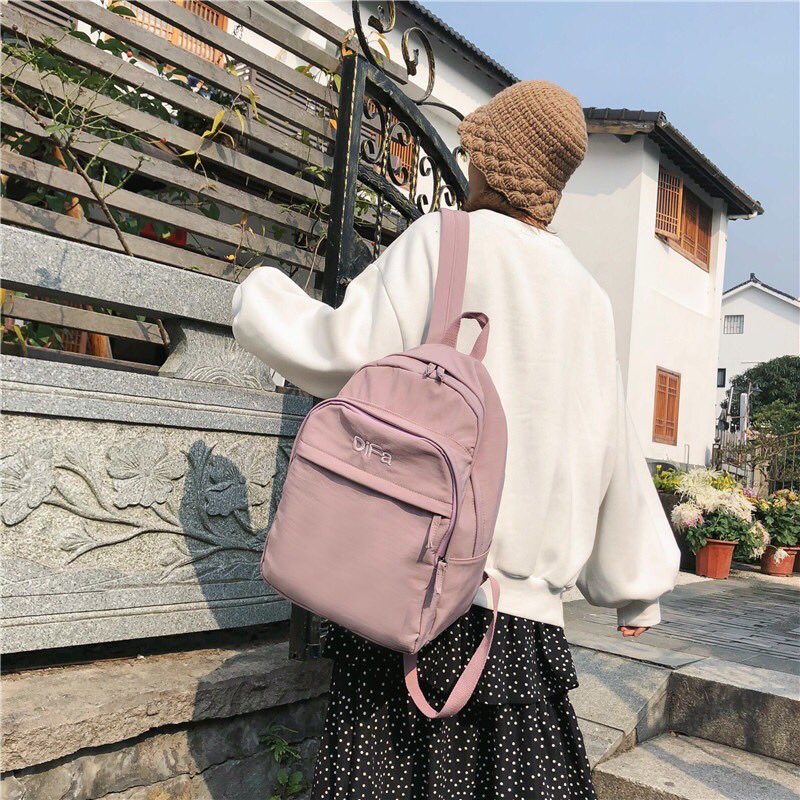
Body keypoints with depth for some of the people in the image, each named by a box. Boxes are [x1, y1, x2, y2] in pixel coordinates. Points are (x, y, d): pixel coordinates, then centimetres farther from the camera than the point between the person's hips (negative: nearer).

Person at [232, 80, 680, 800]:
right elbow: (614, 451, 14)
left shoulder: (445, 240, -2)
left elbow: (350, 353, -10)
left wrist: (262, 295, 9)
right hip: (527, 606, 5)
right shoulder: (587, 296, 12)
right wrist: (640, 586, 23)